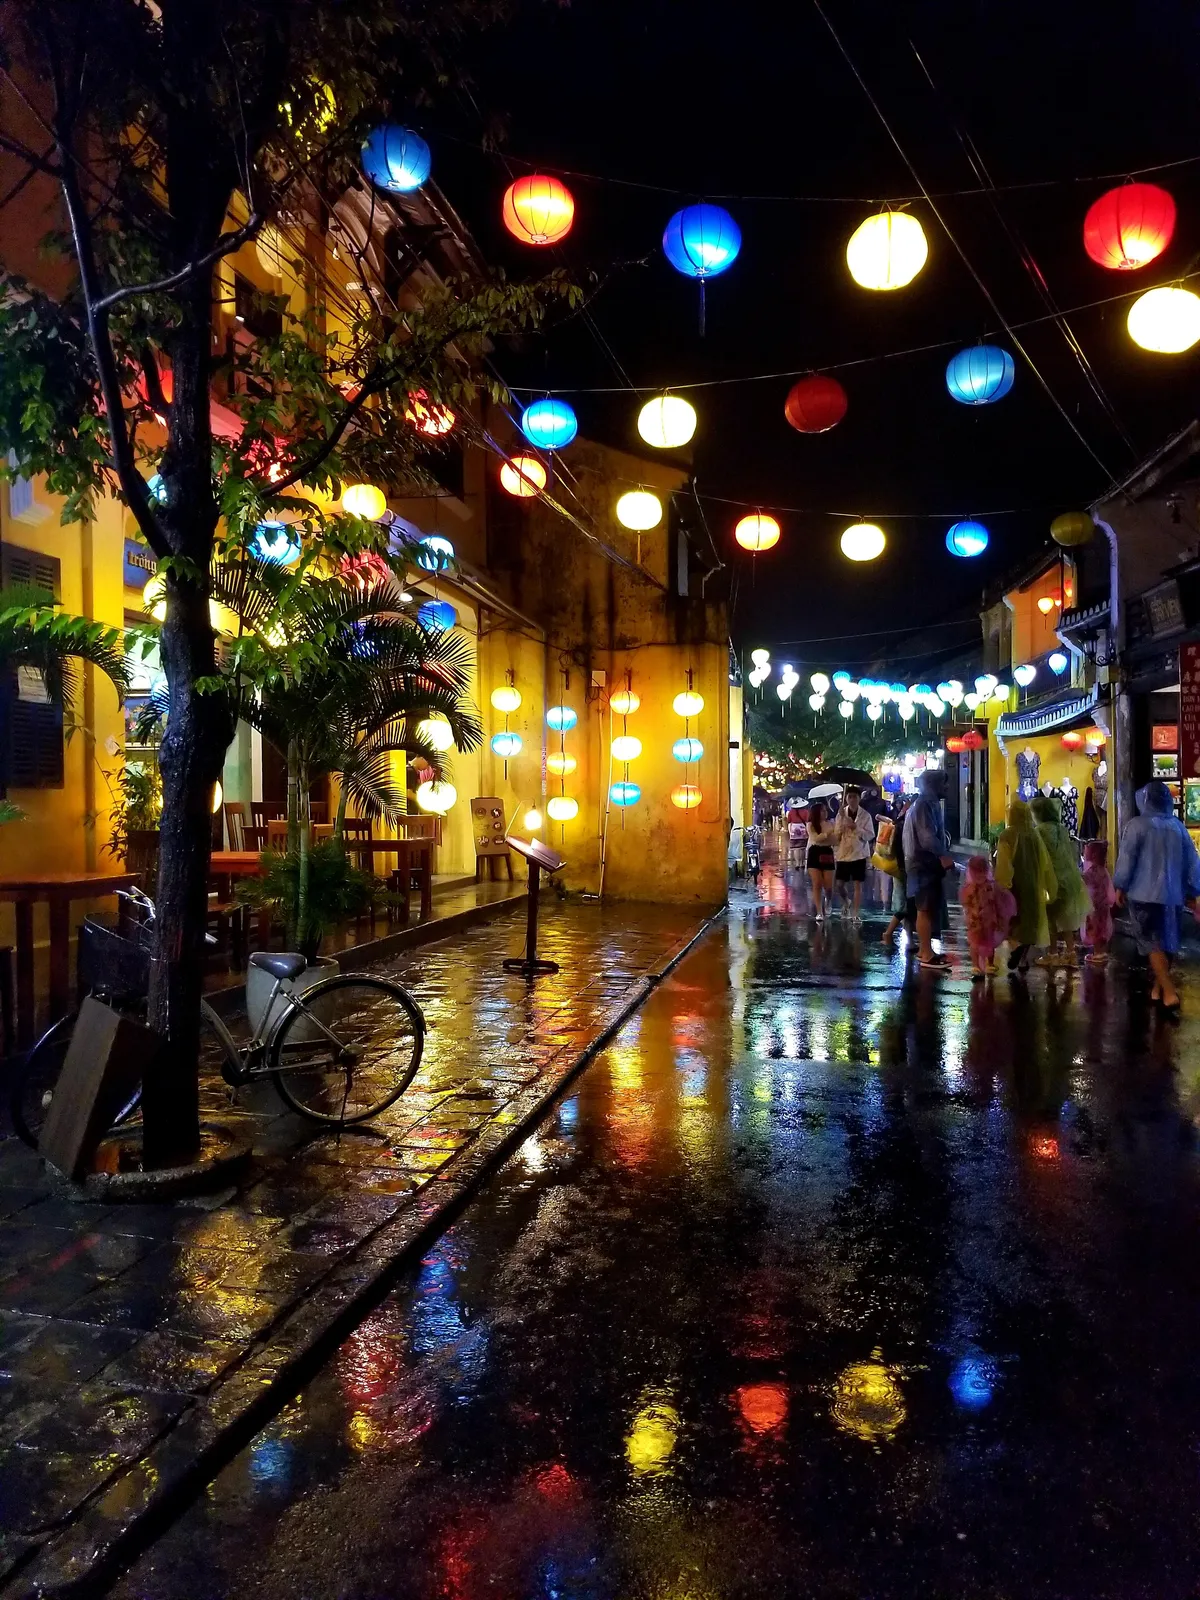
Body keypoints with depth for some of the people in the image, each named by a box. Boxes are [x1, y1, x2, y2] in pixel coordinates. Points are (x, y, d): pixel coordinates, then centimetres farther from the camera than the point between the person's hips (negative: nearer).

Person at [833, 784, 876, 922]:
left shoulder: (865, 815, -4)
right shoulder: (841, 814, 1)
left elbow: (870, 835, -9)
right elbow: (836, 835, 1)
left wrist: (856, 828, -21)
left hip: (859, 854, -2)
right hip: (843, 854, 2)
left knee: (857, 884, -1)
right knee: (840, 883, 4)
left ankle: (856, 913, 6)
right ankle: (846, 903, 33)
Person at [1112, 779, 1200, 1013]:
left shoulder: (1138, 825, -8)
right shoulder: (1178, 827, 6)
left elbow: (1126, 858, -10)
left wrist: (1120, 887, 1)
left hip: (1145, 894, -5)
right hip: (1173, 895, 5)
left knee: (1153, 943, -5)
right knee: (1167, 942, 15)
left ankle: (1169, 993, -15)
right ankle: (1158, 987, 25)